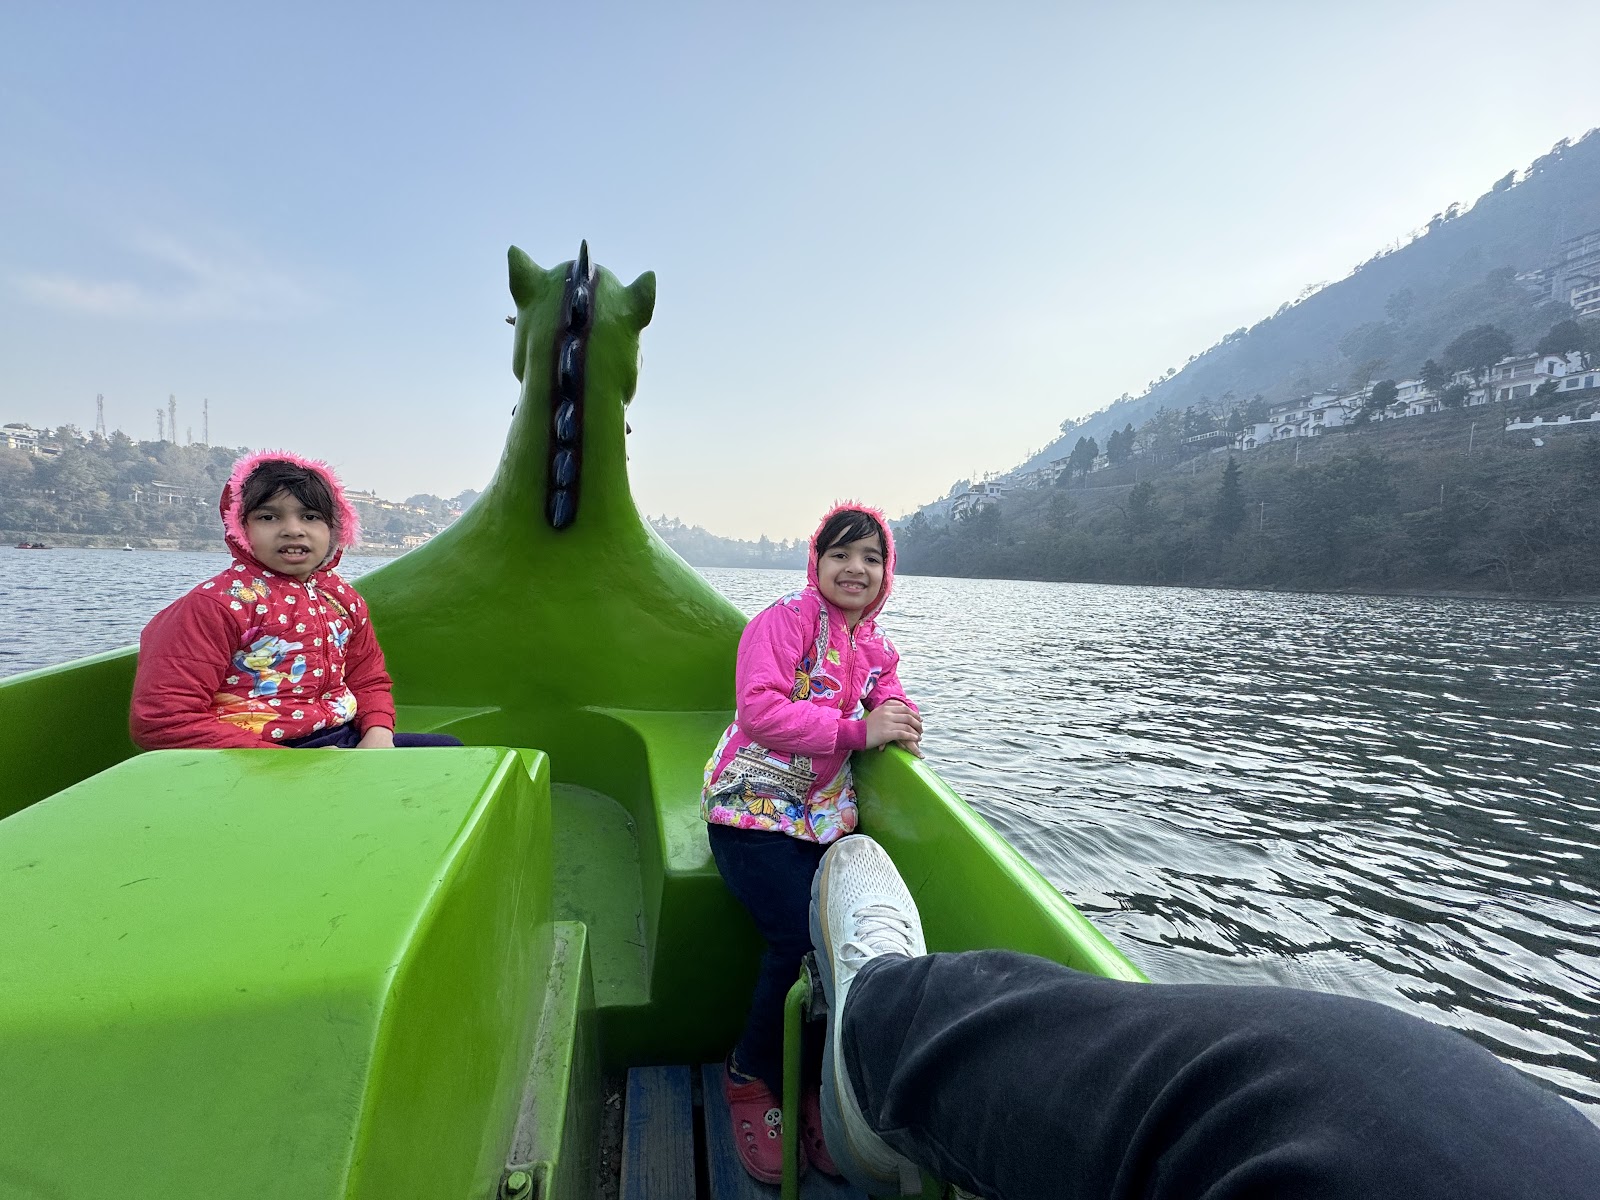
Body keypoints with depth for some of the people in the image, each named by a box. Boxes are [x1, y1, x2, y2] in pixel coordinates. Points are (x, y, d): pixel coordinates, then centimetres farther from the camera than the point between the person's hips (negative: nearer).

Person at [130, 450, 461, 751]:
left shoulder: (342, 598, 11)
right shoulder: (217, 603, -9)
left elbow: (371, 681, 21)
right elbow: (162, 719, -15)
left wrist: (378, 733, -4)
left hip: (342, 741, 7)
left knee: (448, 748, 0)